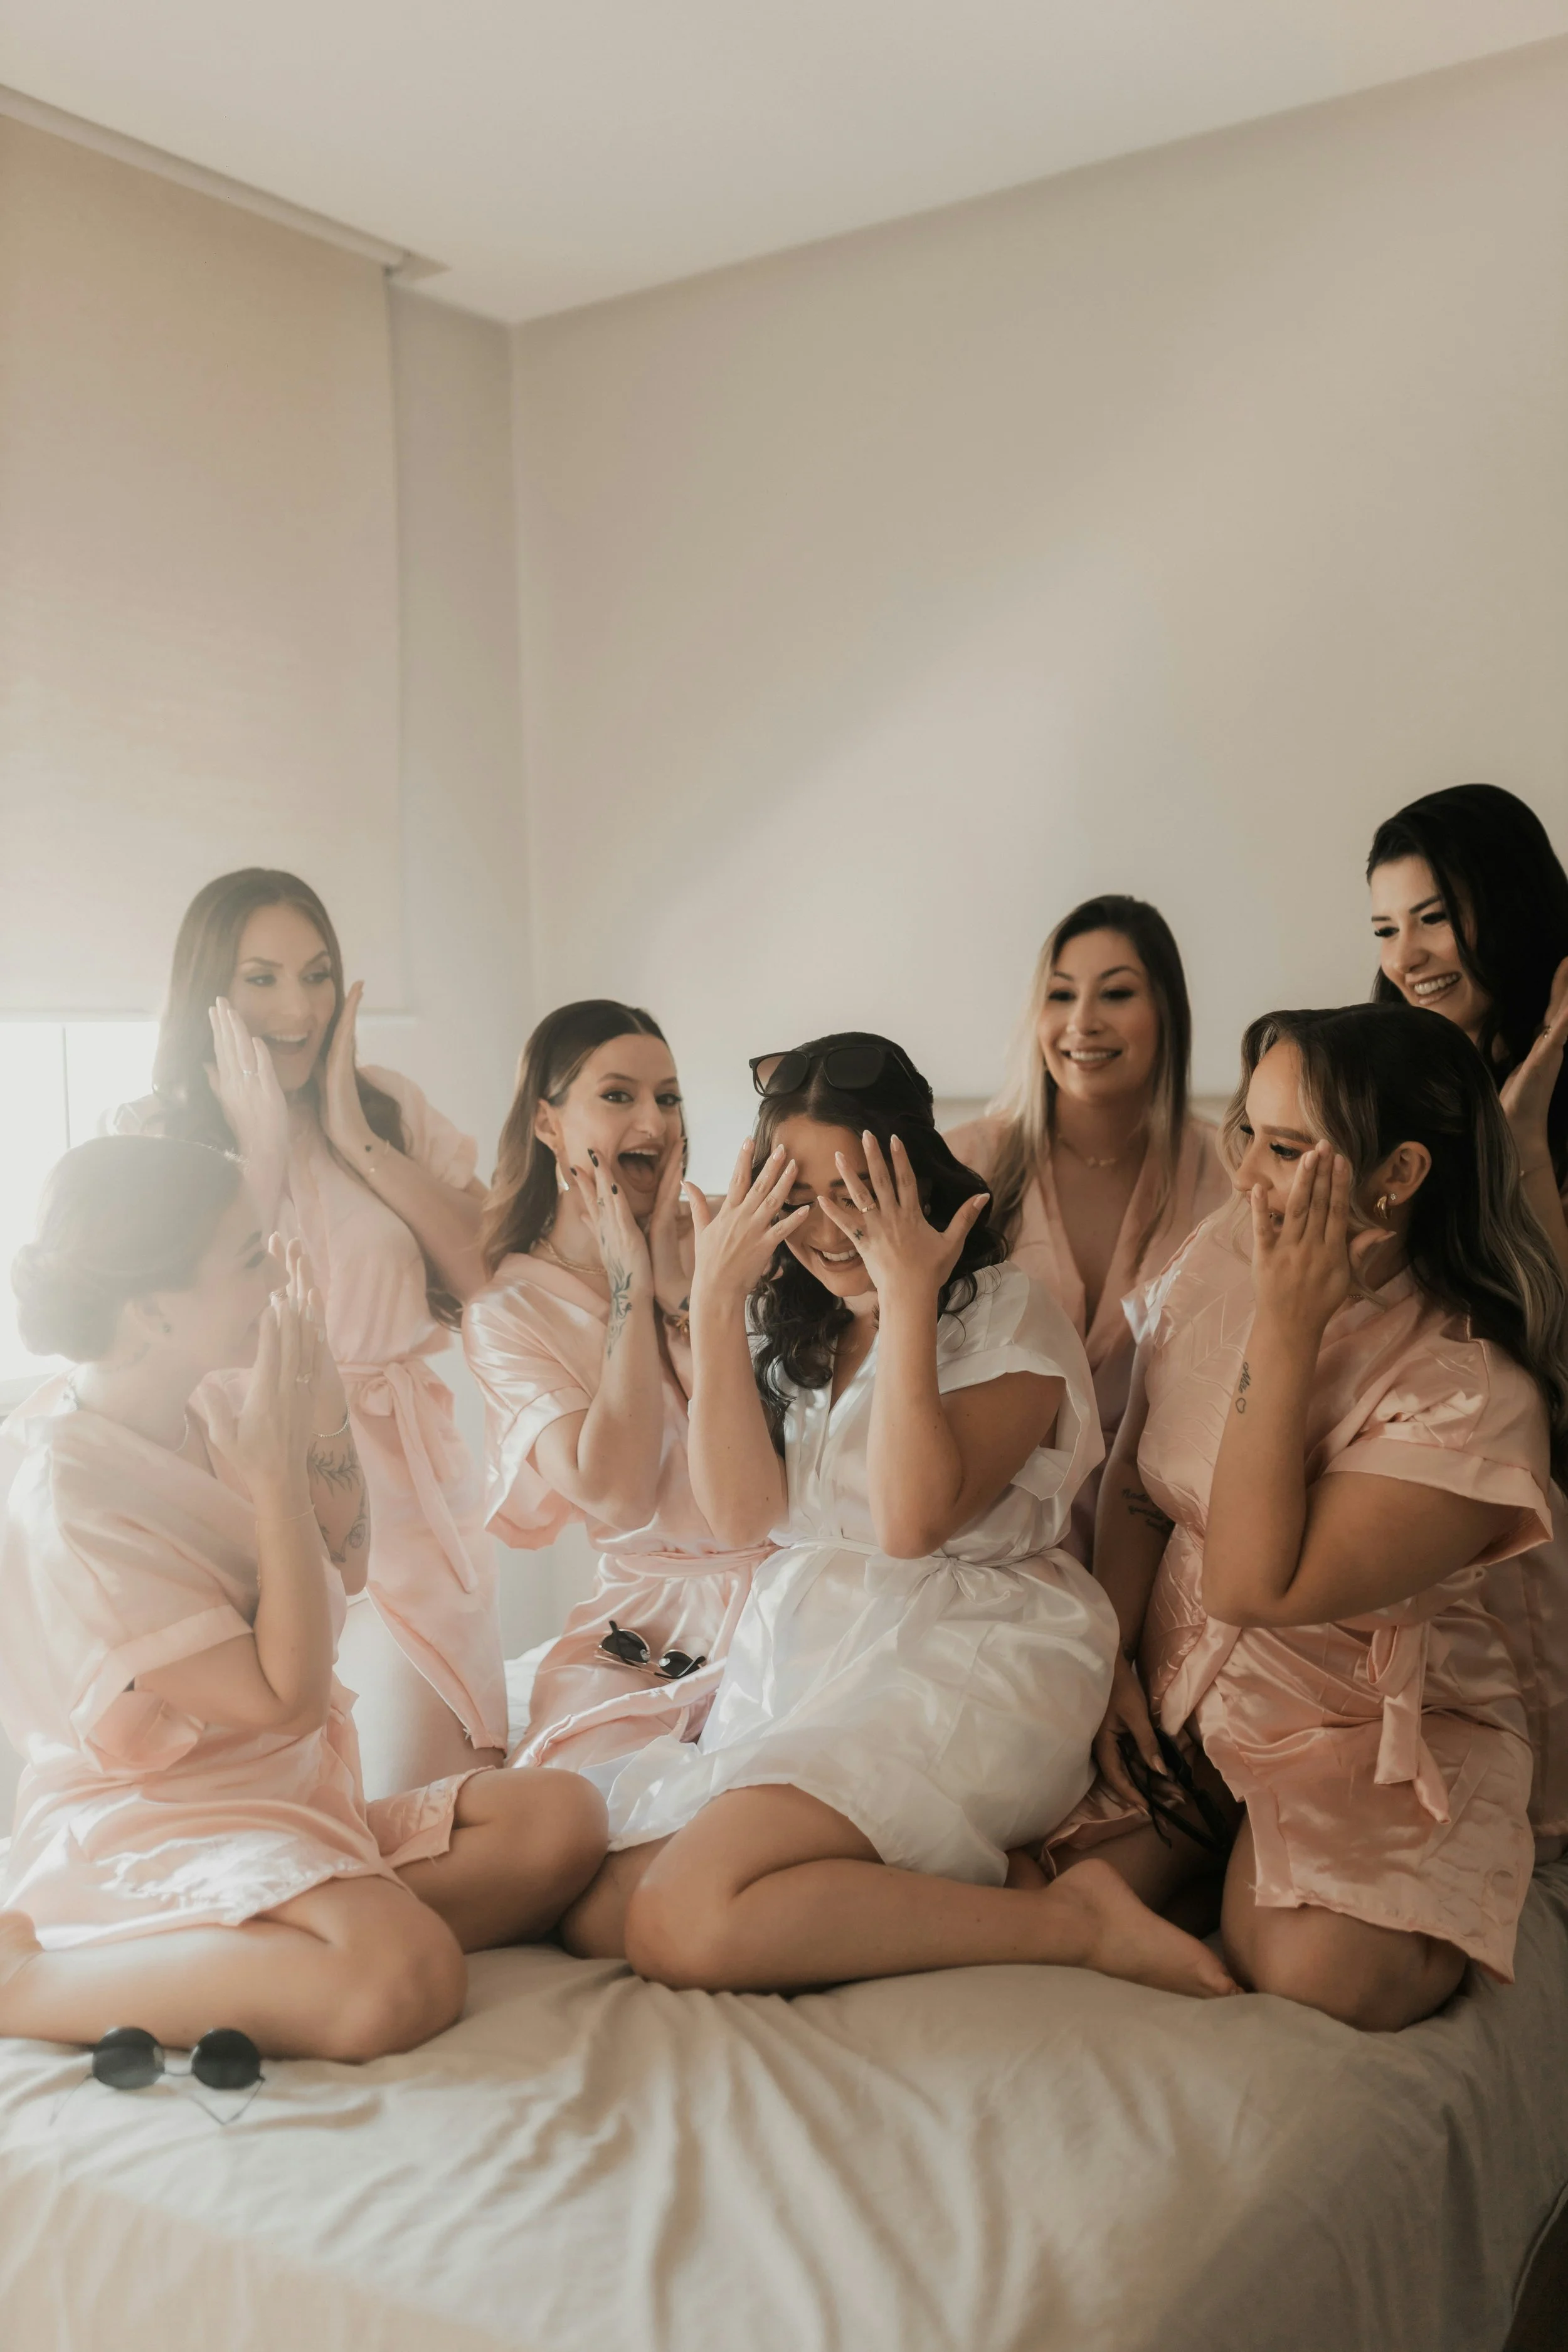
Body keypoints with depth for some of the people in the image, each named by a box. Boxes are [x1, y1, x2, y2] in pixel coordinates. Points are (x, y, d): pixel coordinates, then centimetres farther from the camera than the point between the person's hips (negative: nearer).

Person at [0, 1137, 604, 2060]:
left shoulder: (213, 1402, 0)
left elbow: (345, 1568, 15)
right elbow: (286, 1699, -21)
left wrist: (323, 1407, -1)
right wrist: (278, 1471, -21)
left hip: (296, 1794, 9)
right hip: (153, 1822, -8)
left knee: (562, 1813, -10)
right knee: (405, 1978, -33)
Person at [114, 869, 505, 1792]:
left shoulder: (392, 1108, 7)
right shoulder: (154, 1137, 0)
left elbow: (495, 1275, -5)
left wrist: (355, 1138, -7)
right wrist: (261, 1151, -11)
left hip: (410, 1481, 2)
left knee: (452, 1803, -1)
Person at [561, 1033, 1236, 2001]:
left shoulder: (1006, 1315, -2)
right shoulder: (788, 1323, 15)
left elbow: (914, 1521, -15)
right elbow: (740, 1511, 0)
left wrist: (908, 1302, -16)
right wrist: (716, 1296, -4)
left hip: (963, 1674, -7)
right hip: (795, 1658, 7)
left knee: (686, 1922, -26)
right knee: (595, 1912, -14)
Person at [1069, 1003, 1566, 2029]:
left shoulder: (1475, 1393, -23)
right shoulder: (1219, 1257, -5)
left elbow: (1251, 1586, -29)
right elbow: (1134, 1487, 6)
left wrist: (1287, 1328, -29)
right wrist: (1112, 1662, -6)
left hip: (1370, 1729, -4)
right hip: (1176, 1686, 4)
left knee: (1323, 1976, -28)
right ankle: (1221, 1837, 12)